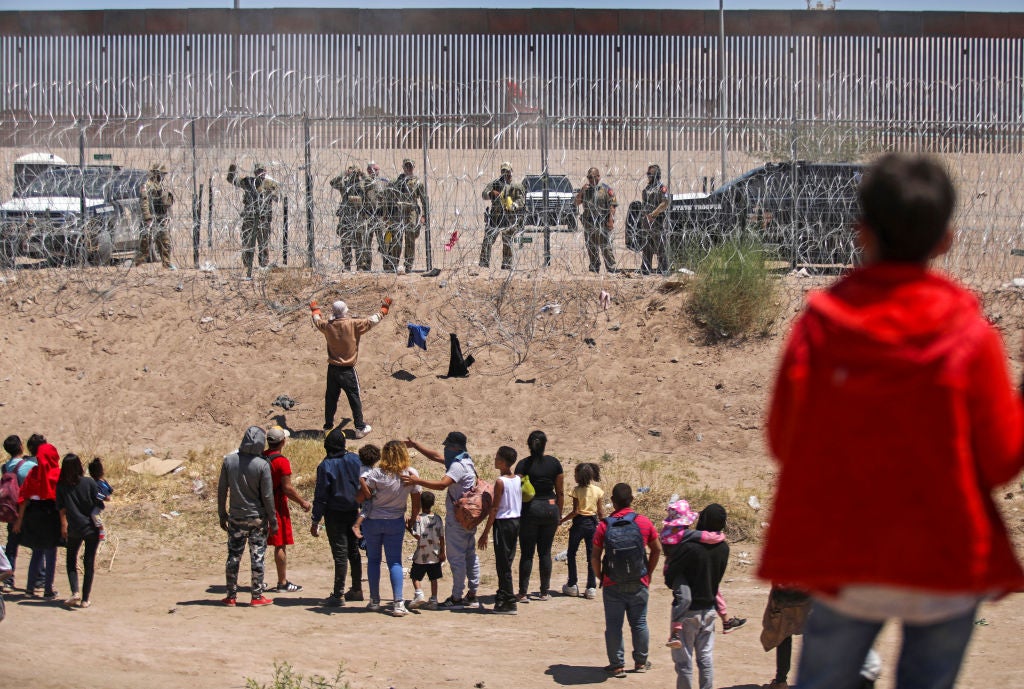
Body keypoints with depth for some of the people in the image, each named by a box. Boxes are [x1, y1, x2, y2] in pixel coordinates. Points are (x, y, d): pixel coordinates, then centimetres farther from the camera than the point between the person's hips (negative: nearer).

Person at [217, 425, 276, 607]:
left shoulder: (229, 460, -5)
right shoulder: (262, 465, -14)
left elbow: (222, 490, 1)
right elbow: (267, 496, -11)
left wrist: (222, 514, 11)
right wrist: (273, 519, -1)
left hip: (236, 517, 3)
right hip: (258, 518, -3)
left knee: (233, 556, 10)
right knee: (257, 557, 4)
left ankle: (231, 596, 13)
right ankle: (257, 597, 7)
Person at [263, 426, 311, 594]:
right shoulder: (281, 461, -15)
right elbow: (287, 488, -16)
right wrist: (303, 502, -4)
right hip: (277, 506, -7)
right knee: (281, 546, -1)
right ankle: (283, 583, 1)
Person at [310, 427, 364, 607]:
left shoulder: (325, 466, -15)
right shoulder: (354, 459, -1)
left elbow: (321, 496, -13)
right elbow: (363, 484, 6)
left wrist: (316, 521, -8)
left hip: (335, 514, -5)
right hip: (353, 512, 5)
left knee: (340, 553, -4)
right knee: (353, 551, 16)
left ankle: (338, 595, -4)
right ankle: (357, 589, 23)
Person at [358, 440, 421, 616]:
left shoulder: (376, 473, -13)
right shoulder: (411, 474, -7)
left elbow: (365, 495, -20)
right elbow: (416, 501, -1)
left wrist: (361, 480, -5)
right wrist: (412, 520, 12)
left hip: (373, 520, -1)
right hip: (395, 522, 1)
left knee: (373, 560, 12)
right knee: (395, 562, 4)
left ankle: (374, 601, 16)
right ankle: (398, 603, -8)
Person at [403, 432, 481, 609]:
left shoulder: (458, 466, -18)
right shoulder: (465, 460, 13)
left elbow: (442, 484, -31)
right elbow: (436, 456, 23)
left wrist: (417, 481, -33)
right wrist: (415, 445, 23)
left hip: (457, 517, -10)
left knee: (456, 556, -7)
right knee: (470, 555, 12)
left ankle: (456, 597, -6)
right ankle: (472, 595, 17)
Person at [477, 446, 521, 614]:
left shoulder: (500, 482, -14)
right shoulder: (518, 479, 6)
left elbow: (495, 508, -15)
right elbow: (519, 504, 11)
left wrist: (485, 533, -11)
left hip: (503, 523, -8)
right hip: (516, 521, 8)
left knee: (503, 564, -3)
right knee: (506, 562, 16)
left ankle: (509, 602, -4)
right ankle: (503, 595, 23)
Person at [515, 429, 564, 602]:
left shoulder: (524, 464, -6)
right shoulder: (554, 463, 2)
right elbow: (560, 492, 6)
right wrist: (559, 515, 15)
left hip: (530, 509, -3)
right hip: (550, 509, 3)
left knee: (527, 553, 1)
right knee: (545, 552, 10)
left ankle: (523, 593, 0)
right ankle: (544, 592, 13)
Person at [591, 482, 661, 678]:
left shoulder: (604, 525, -9)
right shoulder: (643, 522, -5)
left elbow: (595, 557, -8)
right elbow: (657, 549, 4)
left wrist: (600, 576, 7)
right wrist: (648, 573, 15)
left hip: (613, 586, -1)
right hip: (639, 584, 1)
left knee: (613, 625, 7)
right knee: (639, 623, 14)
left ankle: (617, 665, 9)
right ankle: (640, 662, 24)